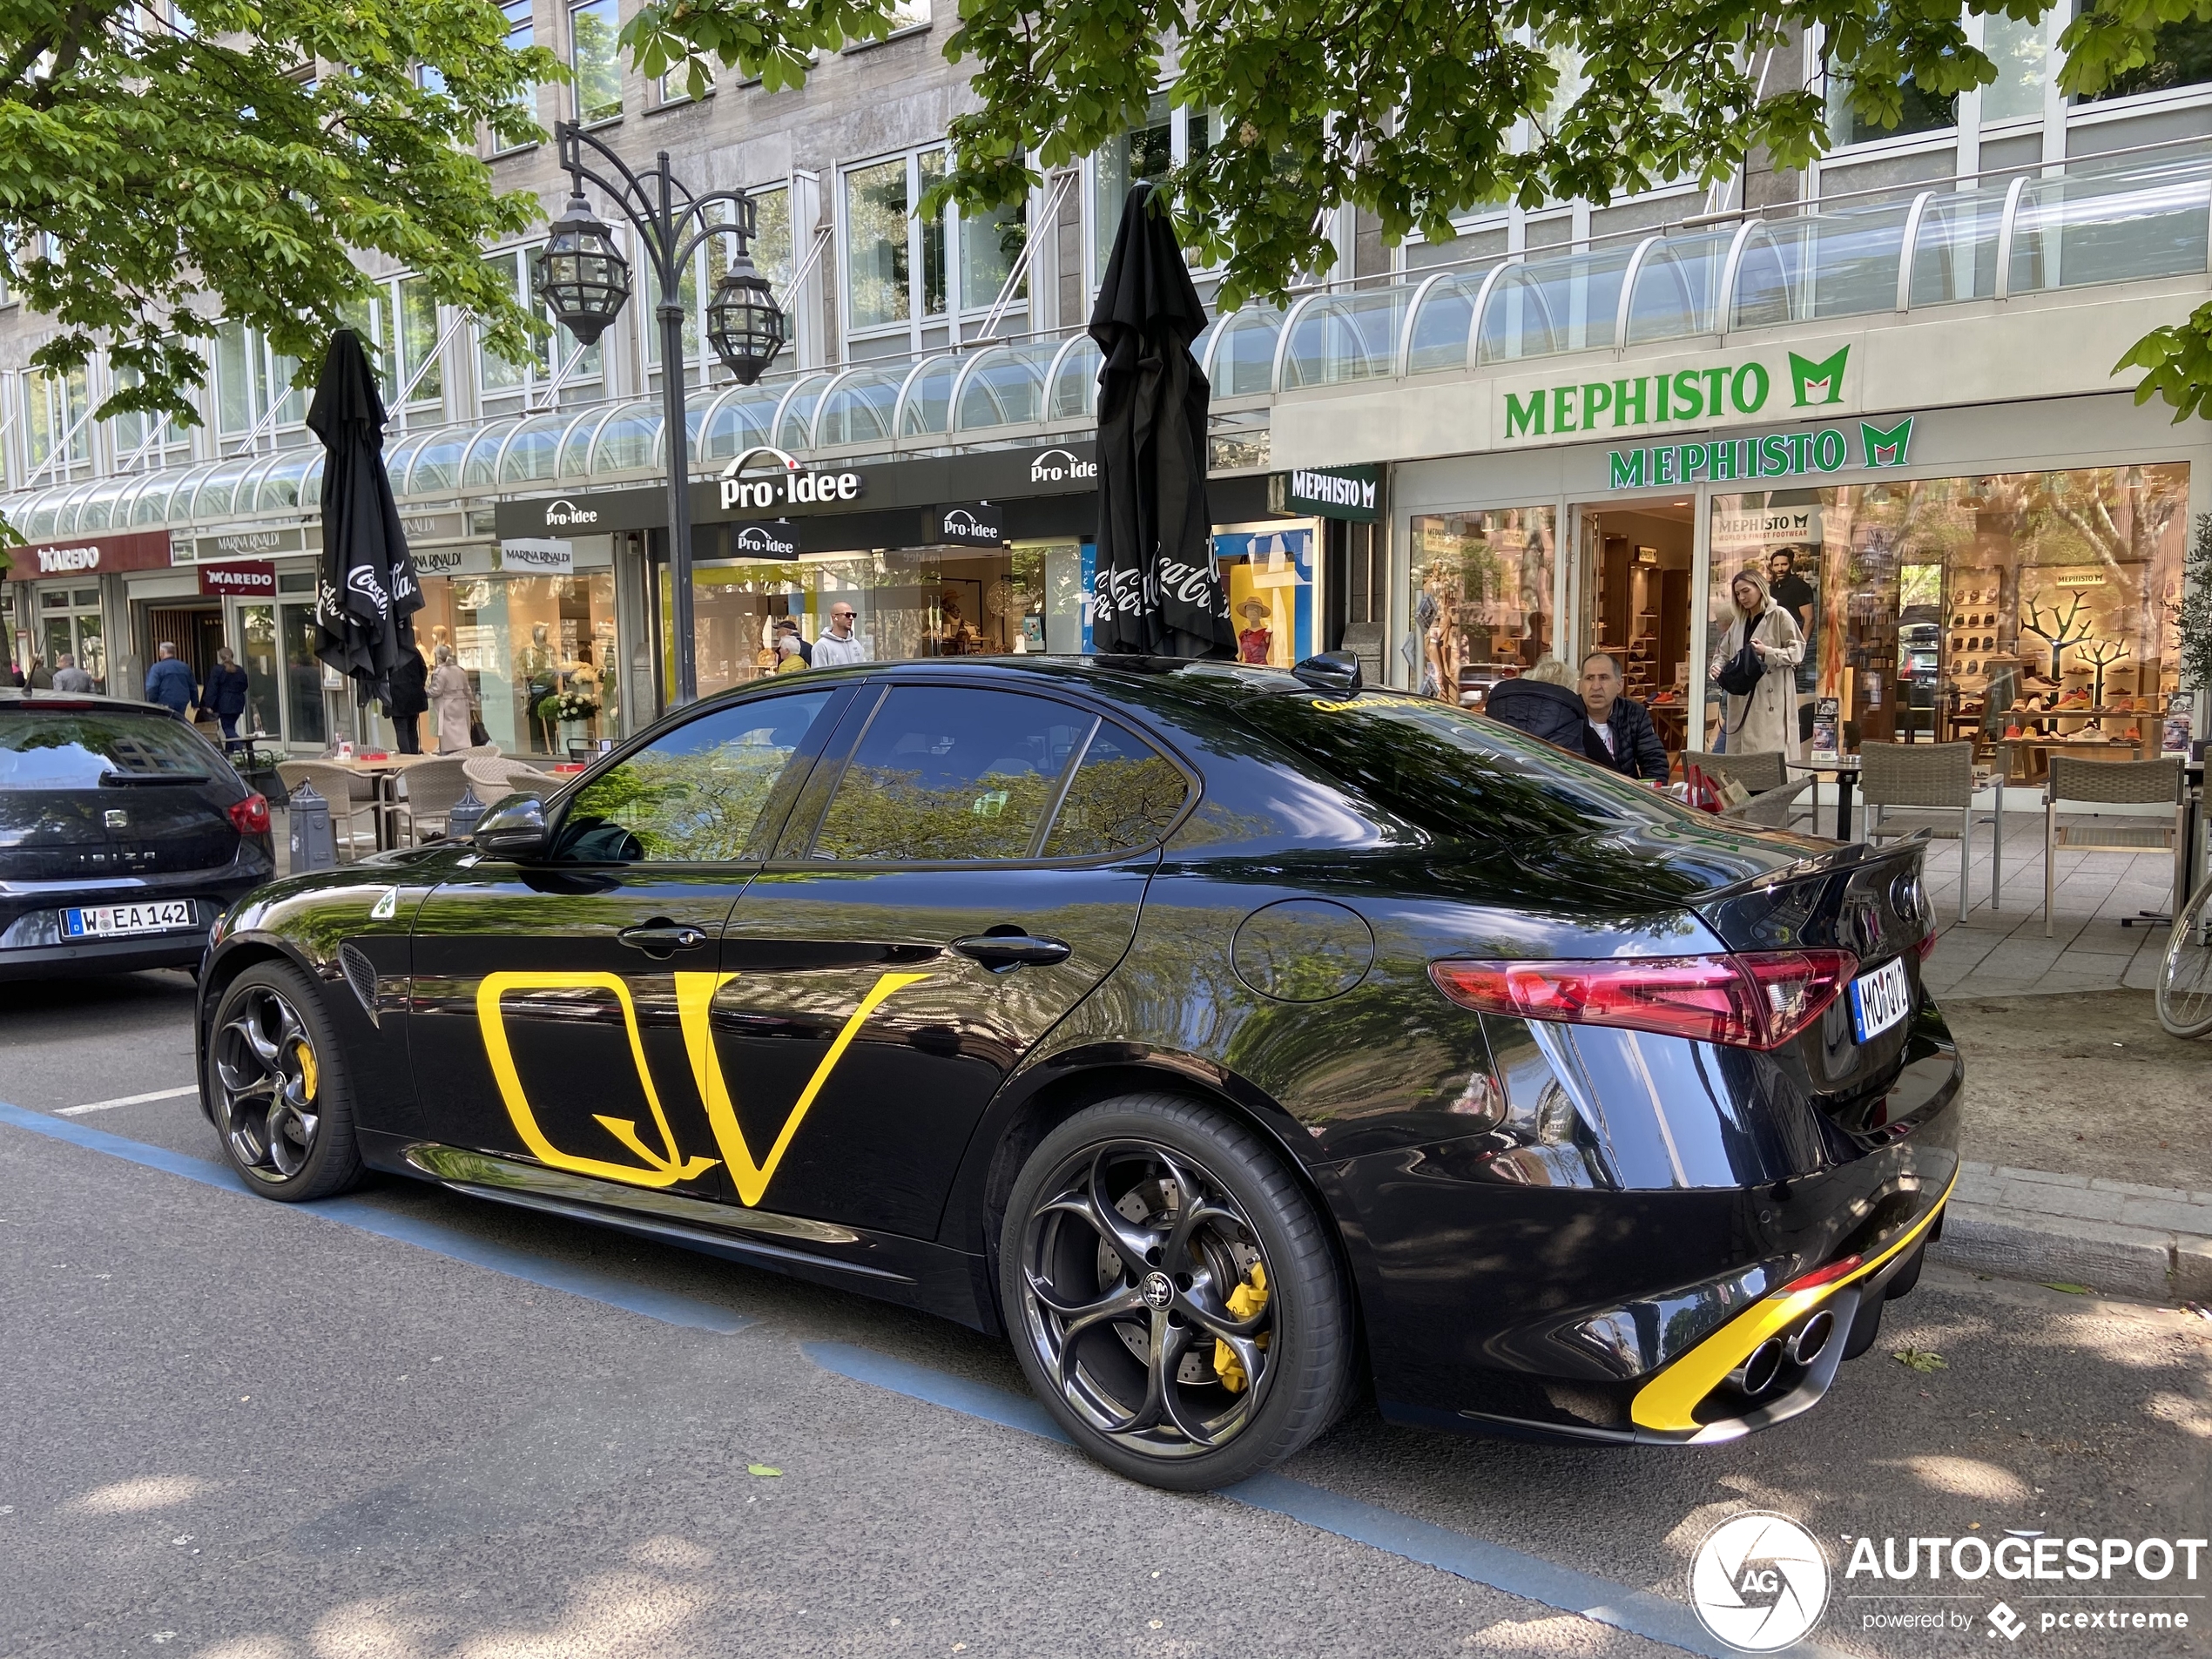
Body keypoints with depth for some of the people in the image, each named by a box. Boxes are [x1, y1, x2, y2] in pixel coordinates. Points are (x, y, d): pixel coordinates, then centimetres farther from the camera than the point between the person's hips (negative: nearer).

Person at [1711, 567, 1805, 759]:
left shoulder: (1780, 616, -1)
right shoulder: (1739, 622, 17)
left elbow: (1797, 651, -4)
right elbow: (1724, 653, 17)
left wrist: (1767, 652, -18)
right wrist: (1717, 667, -4)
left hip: (1771, 701, -6)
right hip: (1742, 702, 6)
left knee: (1770, 756, -9)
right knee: (1740, 756, 5)